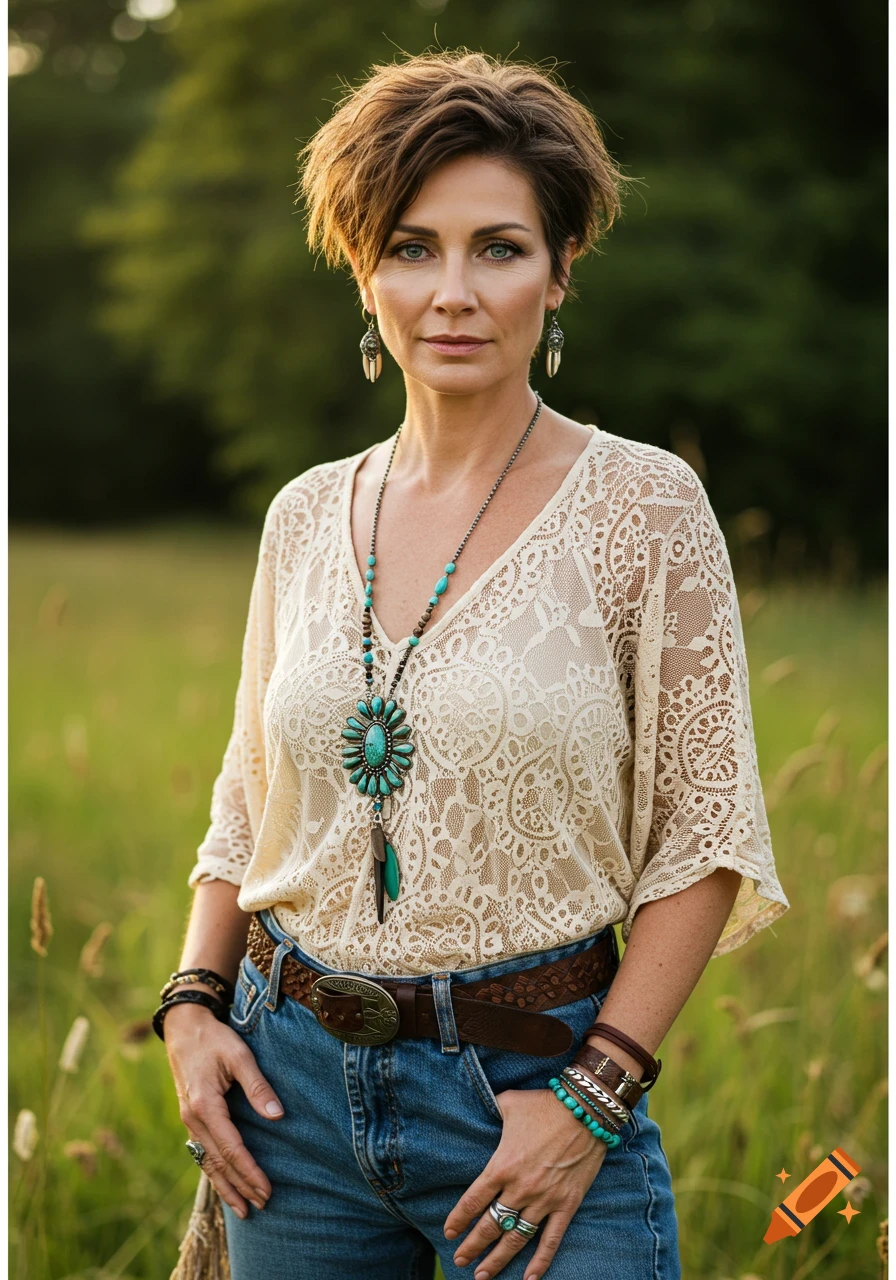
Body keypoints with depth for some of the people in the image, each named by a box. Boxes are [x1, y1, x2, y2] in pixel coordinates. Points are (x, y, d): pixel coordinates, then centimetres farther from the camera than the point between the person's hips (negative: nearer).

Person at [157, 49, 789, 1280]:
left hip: (532, 1076, -3)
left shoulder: (643, 504, -8)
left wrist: (596, 1095, -13)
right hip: (291, 1073, 4)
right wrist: (193, 1004, 2)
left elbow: (704, 833, -7)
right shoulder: (307, 514, 4)